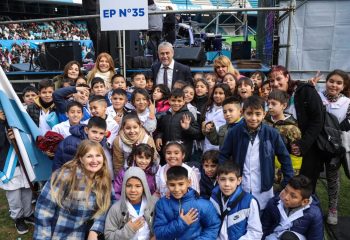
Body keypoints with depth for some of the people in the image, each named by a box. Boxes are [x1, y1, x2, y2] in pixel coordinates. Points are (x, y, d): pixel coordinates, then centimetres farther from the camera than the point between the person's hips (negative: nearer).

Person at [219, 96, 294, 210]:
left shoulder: (272, 133, -10)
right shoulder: (234, 132, -10)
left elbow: (284, 158, 0)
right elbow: (223, 156, 0)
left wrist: (288, 184, -1)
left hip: (263, 192, 0)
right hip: (238, 190, 0)